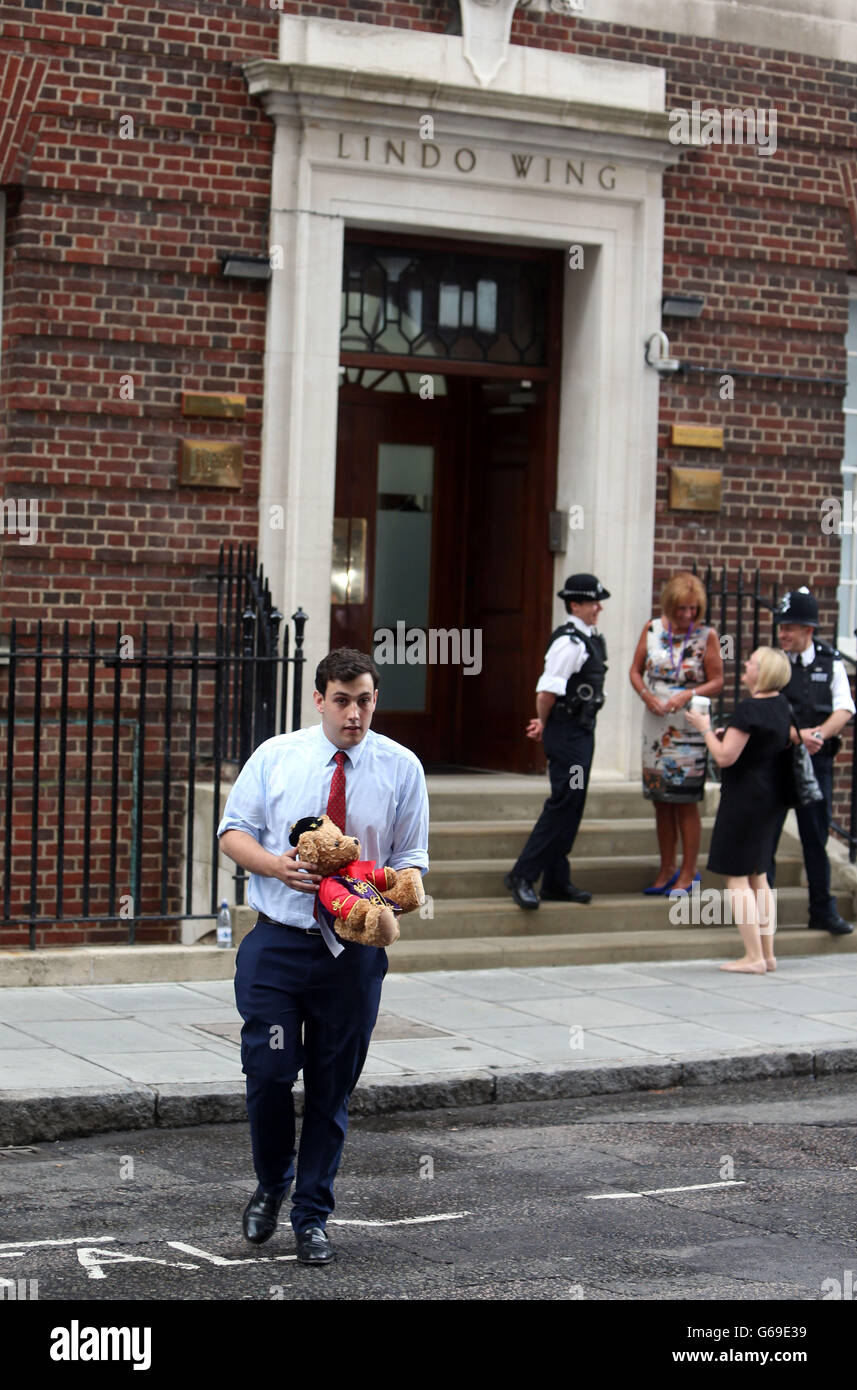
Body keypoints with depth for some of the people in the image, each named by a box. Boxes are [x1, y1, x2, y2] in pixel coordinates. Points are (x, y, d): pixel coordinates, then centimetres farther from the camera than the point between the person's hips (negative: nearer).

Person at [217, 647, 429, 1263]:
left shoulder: (401, 767, 1)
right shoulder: (275, 756, 1)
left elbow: (410, 856, 4)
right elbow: (233, 831, 6)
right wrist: (274, 863, -14)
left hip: (353, 951, 1)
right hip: (278, 942, 0)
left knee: (332, 1088, 7)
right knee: (268, 1073, -5)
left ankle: (312, 1217, 22)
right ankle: (271, 1185, 23)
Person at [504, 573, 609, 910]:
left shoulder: (590, 640, 15)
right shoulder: (569, 642, -17)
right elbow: (547, 692, -20)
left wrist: (545, 723, 16)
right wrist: (544, 723, -4)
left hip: (583, 731, 10)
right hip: (568, 733, -10)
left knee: (571, 806, 12)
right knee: (563, 804, -11)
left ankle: (556, 883, 19)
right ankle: (522, 876, -7)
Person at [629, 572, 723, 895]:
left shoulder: (706, 636, -5)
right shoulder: (652, 630, 3)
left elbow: (717, 681, -3)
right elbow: (635, 671, 9)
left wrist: (688, 694, -19)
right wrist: (647, 696, -10)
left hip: (689, 726, -3)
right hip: (655, 723, 4)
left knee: (686, 802, -2)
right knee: (661, 801, 9)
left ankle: (688, 873, 6)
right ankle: (667, 870, 20)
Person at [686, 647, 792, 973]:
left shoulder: (749, 709, -20)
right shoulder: (782, 706, 7)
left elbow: (725, 757, -22)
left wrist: (705, 728, -6)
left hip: (744, 797, -9)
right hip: (771, 797, 9)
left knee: (736, 877, -3)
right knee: (757, 876, 17)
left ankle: (754, 957, -6)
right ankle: (767, 954, 18)